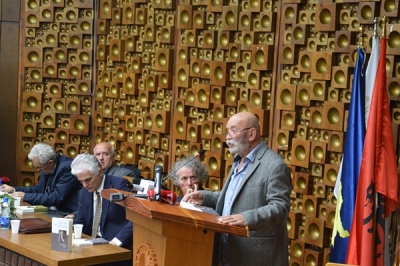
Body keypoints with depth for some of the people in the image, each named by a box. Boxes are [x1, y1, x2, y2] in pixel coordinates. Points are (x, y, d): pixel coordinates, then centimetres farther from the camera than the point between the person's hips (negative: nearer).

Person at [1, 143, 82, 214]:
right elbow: (39, 189, 18)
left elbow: (56, 198, -25)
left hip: (69, 214, -8)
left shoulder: (67, 167, -22)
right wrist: (14, 189, 6)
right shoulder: (46, 166, 3)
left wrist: (25, 196, -21)